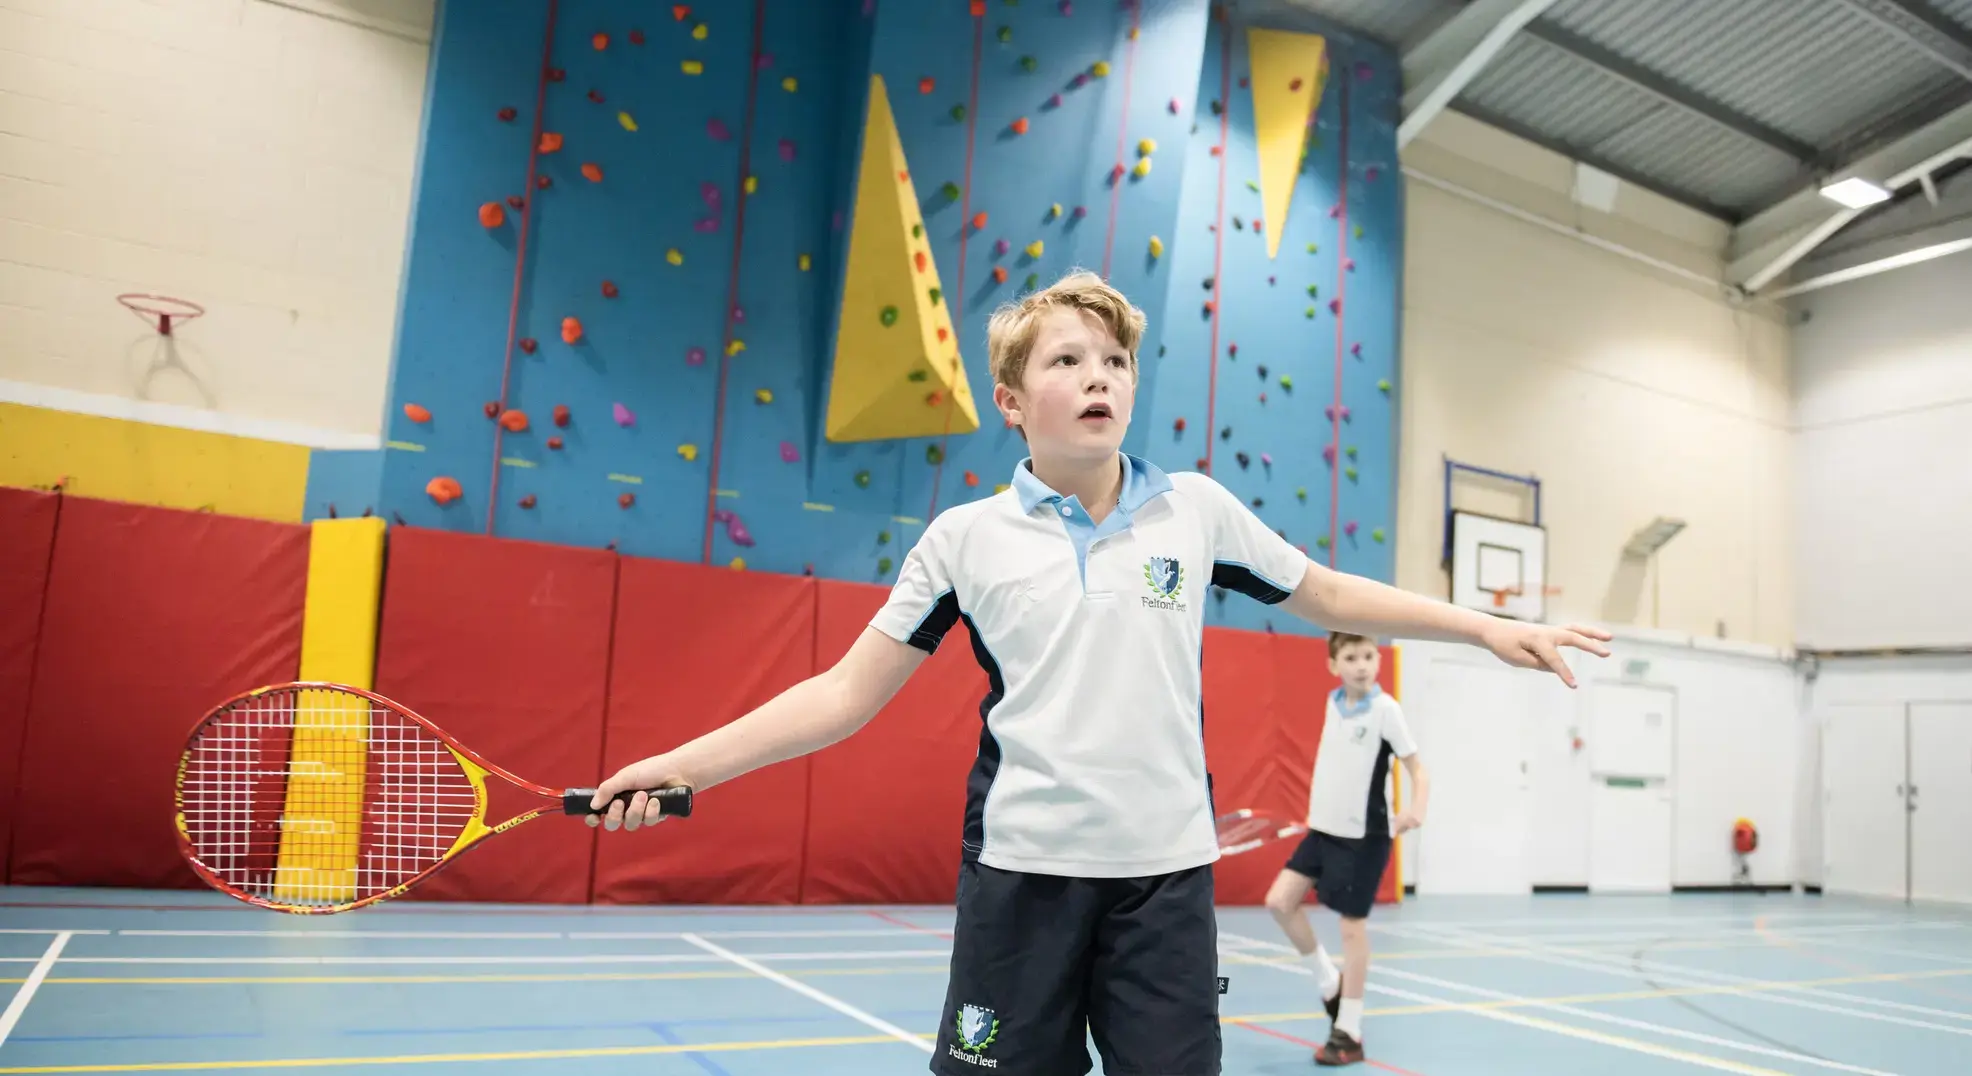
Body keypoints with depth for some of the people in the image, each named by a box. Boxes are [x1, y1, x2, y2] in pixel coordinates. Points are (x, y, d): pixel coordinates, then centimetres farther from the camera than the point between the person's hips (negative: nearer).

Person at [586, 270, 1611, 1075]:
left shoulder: (1197, 509, 2)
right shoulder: (965, 536, -2)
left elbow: (1330, 595, 15)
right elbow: (849, 691, 0)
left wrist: (1487, 627, 12)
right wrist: (690, 762, -8)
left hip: (1165, 871, 1)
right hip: (1021, 870, -1)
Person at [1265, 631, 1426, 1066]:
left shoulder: (1384, 709, -13)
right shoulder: (1334, 702, 5)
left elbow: (1417, 767, -13)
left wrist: (1417, 809, -32)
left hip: (1364, 835, -6)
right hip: (1325, 828, 6)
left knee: (1352, 926, 0)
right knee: (1280, 901, 0)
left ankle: (1349, 1033, 13)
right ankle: (1330, 981, 22)